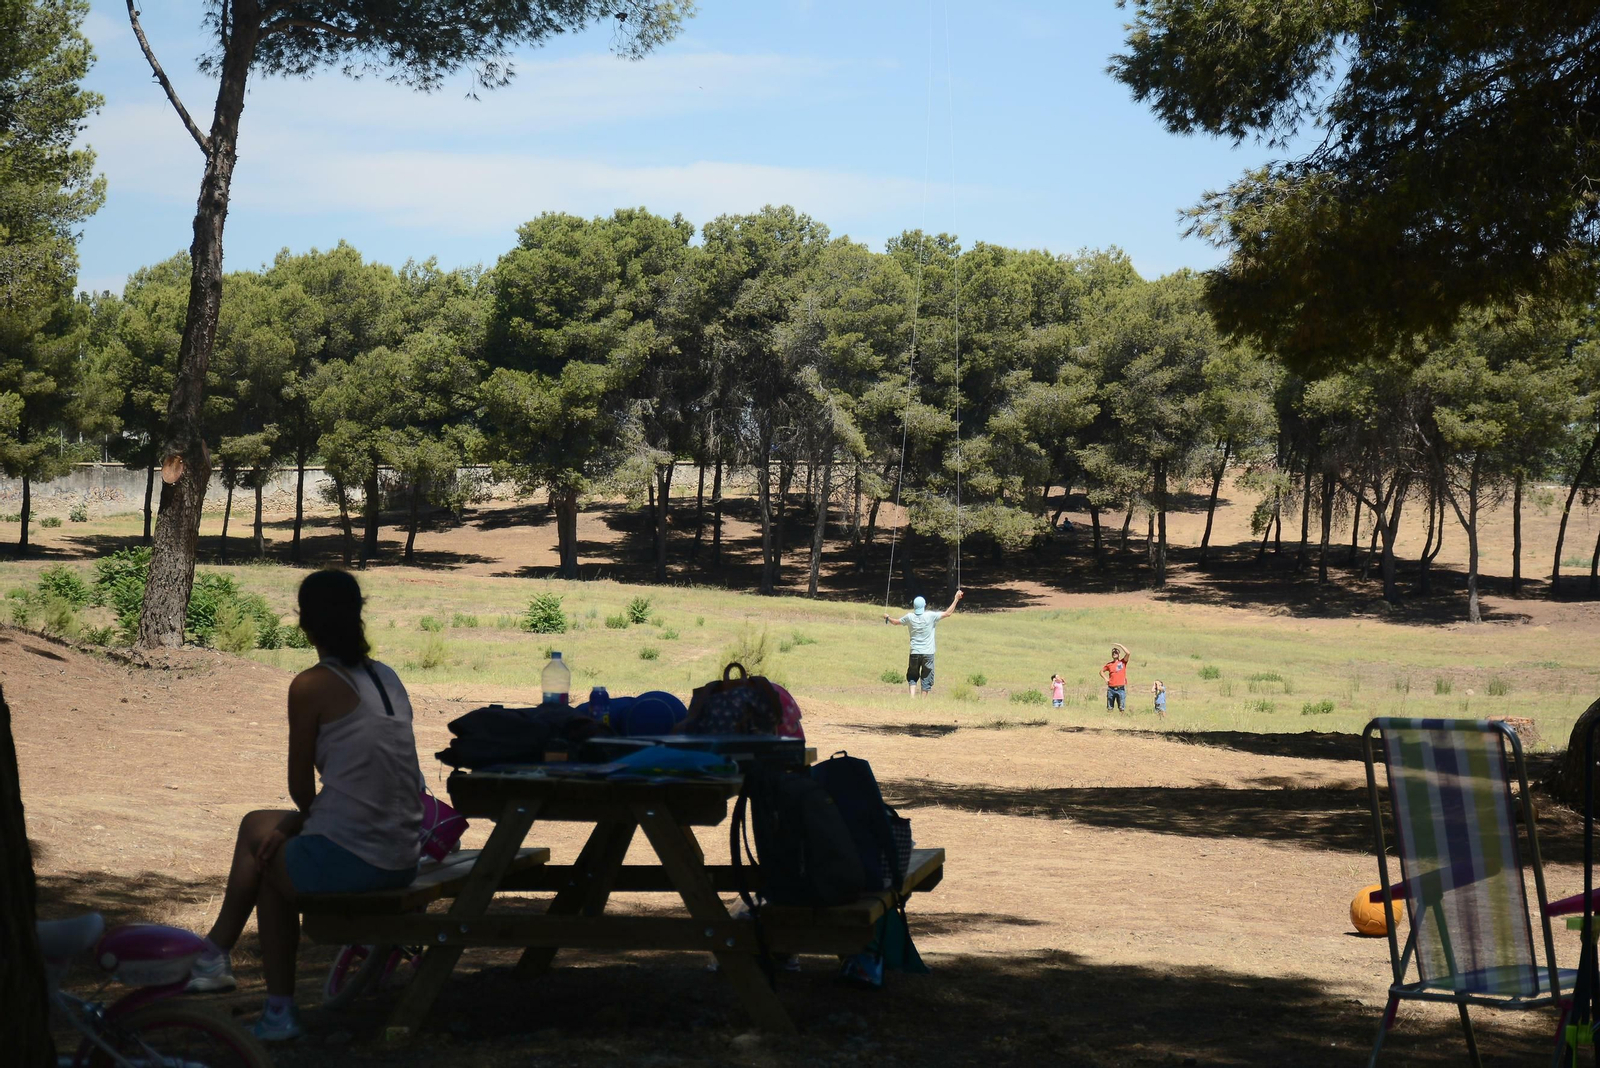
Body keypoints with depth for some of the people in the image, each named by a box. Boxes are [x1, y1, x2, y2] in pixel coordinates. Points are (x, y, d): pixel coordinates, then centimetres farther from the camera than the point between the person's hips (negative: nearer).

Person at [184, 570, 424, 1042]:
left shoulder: (311, 685, -9)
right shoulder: (388, 678, 12)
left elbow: (302, 790, -2)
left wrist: (302, 817, 19)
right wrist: (296, 825, 13)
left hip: (346, 860, -7)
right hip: (403, 861, 7)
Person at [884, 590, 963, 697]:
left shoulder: (910, 617, -2)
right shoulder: (931, 616, -10)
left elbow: (896, 622, 14)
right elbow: (948, 613, -6)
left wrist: (888, 618, 36)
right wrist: (956, 599, 1)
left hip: (914, 653, 2)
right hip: (928, 653, -2)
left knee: (912, 677, 14)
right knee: (926, 679, 7)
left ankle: (912, 696, -6)